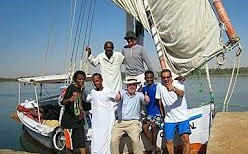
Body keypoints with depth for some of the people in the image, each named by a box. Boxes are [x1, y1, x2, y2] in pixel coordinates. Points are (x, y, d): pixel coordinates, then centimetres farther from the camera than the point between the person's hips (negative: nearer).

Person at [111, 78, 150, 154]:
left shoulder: (139, 95, 3)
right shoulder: (123, 92, 3)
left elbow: (144, 101, -16)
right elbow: (118, 98, -18)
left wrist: (146, 99, -41)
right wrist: (118, 97, -43)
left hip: (133, 122, -1)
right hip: (119, 122, 1)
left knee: (135, 140, -19)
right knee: (114, 140, -10)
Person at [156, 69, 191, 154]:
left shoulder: (178, 83, -9)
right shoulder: (159, 86, 1)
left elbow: (181, 94, -31)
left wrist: (174, 89, -52)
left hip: (182, 117, -3)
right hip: (169, 119, 3)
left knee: (185, 138, -11)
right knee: (168, 141, 6)